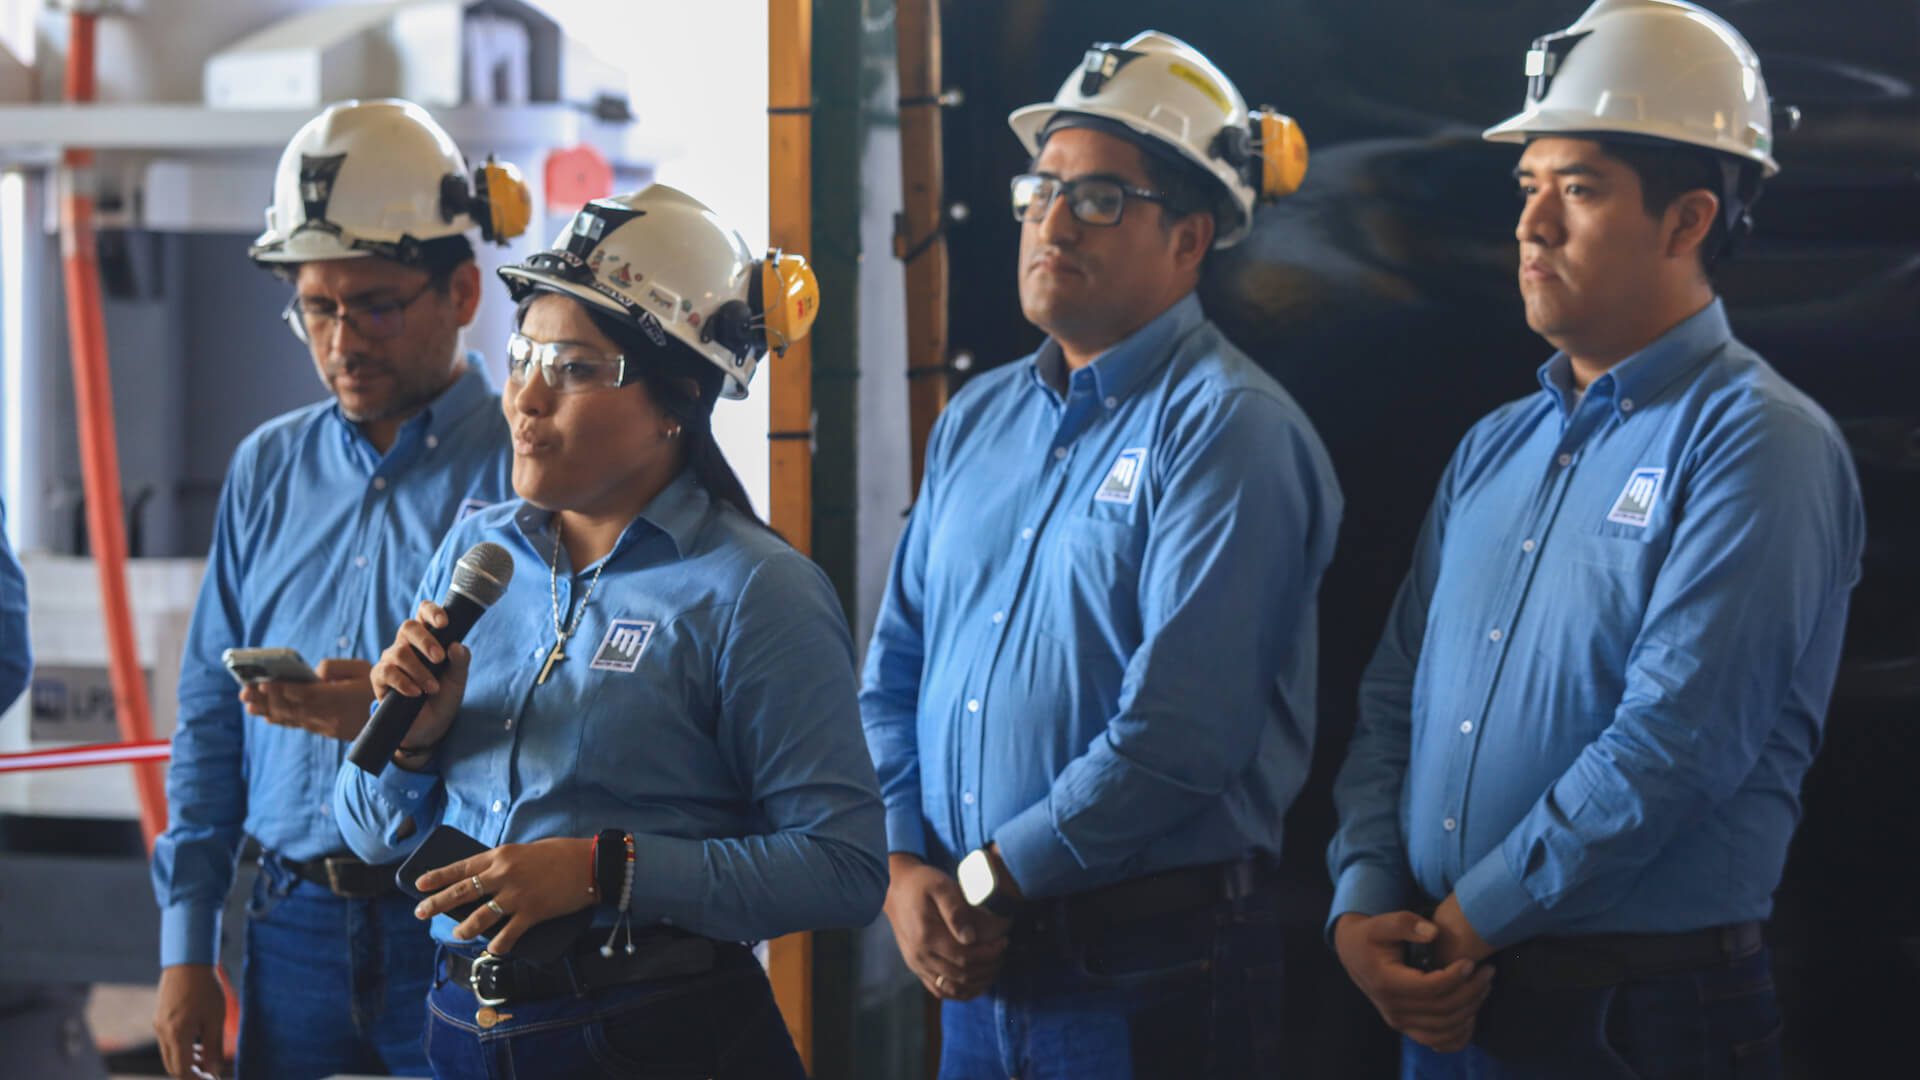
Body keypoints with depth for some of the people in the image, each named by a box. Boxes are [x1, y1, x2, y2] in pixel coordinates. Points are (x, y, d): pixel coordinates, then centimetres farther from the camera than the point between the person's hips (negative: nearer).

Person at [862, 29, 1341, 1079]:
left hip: (1154, 980, -6)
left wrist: (990, 882, -13)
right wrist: (903, 869, -2)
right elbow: (894, 680, 14)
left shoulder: (1228, 430, -10)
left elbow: (1180, 731, -19)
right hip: (972, 971, 7)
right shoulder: (977, 421, 14)